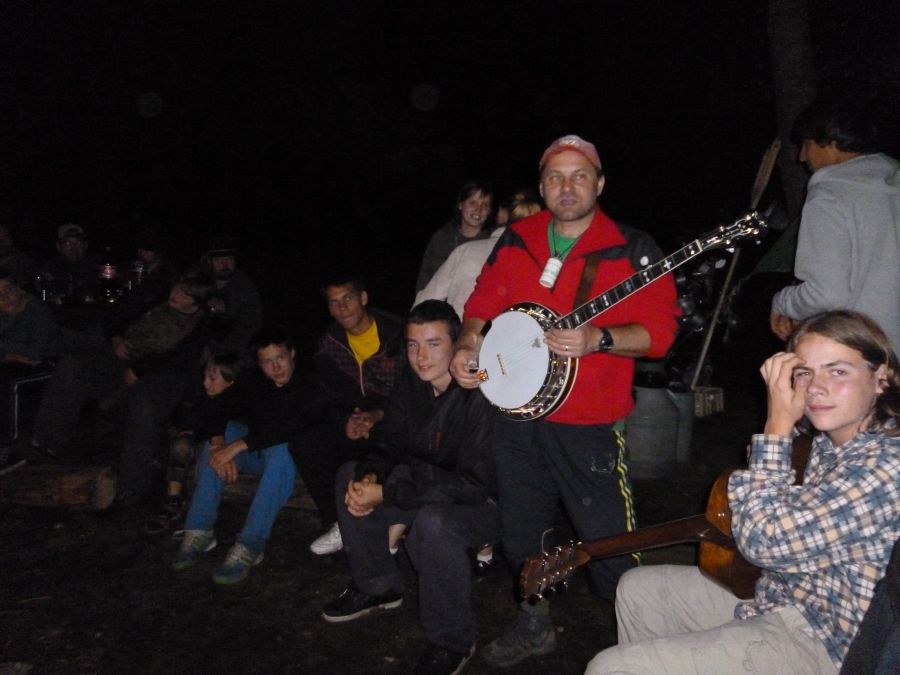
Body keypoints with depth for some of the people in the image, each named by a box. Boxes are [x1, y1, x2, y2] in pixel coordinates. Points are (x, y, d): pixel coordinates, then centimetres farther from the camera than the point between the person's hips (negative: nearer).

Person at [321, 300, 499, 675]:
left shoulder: (481, 395, -29)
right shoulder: (412, 384, -5)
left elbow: (474, 484, -32)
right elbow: (390, 444, 5)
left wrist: (386, 493, -32)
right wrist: (370, 476, -20)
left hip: (486, 501, -8)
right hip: (430, 487, 8)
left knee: (433, 523, -37)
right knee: (349, 475, 1)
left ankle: (453, 642, -12)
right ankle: (378, 585, 16)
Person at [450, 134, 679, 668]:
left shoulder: (631, 250, -6)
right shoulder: (515, 242, 8)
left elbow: (659, 331, -11)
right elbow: (484, 303, 14)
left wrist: (598, 338, -26)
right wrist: (468, 344, -5)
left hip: (589, 426, -5)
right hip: (518, 414, 5)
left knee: (608, 543, -3)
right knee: (522, 532, 19)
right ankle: (536, 623, 43)